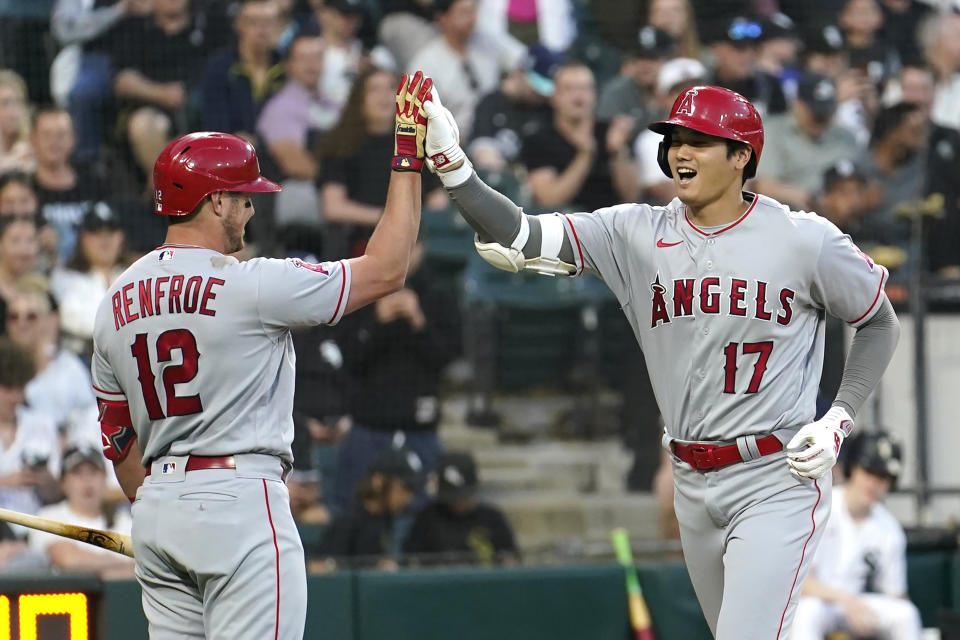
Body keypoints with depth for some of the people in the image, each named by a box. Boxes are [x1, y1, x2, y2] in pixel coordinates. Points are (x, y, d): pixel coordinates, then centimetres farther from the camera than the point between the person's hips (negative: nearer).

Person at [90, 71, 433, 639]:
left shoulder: (116, 302, 10)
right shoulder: (249, 285, -11)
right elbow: (385, 271, -6)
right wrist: (408, 159, -1)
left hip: (157, 508, 7)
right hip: (240, 501, -7)